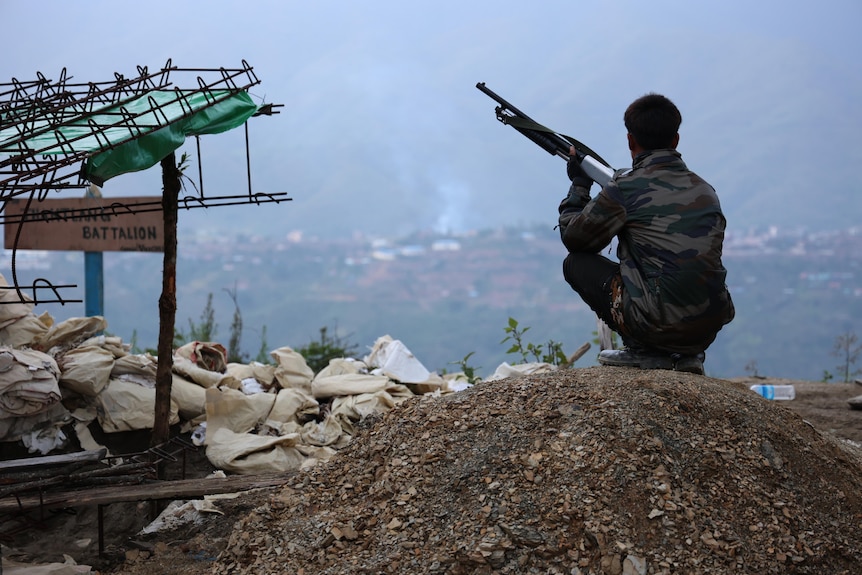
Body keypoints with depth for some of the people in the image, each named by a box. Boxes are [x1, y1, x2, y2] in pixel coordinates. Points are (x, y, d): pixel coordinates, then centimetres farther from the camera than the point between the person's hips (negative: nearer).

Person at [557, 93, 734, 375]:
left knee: (576, 264, 11)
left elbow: (573, 239, 8)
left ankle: (641, 350, 4)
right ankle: (685, 354, 18)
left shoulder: (626, 188, -6)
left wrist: (579, 184, 24)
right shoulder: (705, 190, 11)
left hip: (659, 327, -6)